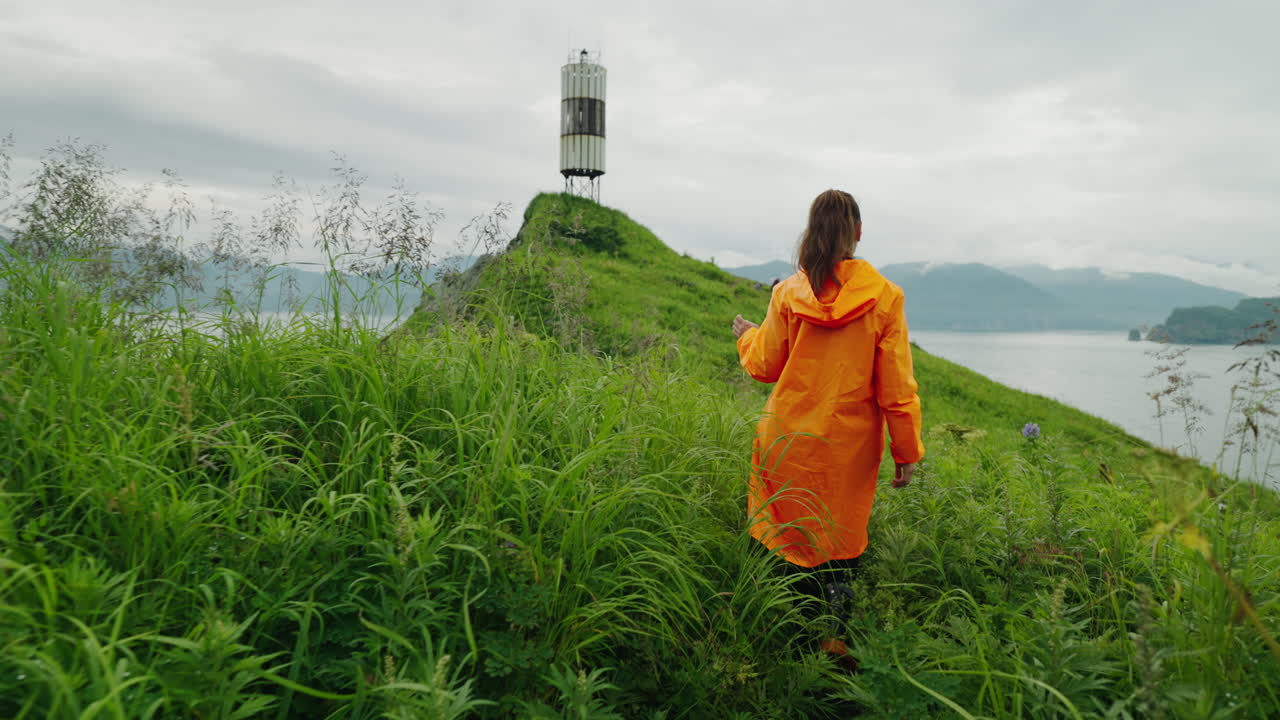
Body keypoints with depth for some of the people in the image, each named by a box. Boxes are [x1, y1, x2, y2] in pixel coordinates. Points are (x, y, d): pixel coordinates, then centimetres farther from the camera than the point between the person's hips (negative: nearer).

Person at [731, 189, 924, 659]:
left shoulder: (788, 293, -6)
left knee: (799, 544, 14)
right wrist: (907, 452, 4)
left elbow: (765, 367, 4)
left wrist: (746, 336, 25)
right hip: (852, 444, 1)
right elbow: (896, 385, -5)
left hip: (791, 440, 0)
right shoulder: (884, 296, -7)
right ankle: (842, 635, 19)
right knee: (844, 543, 17)